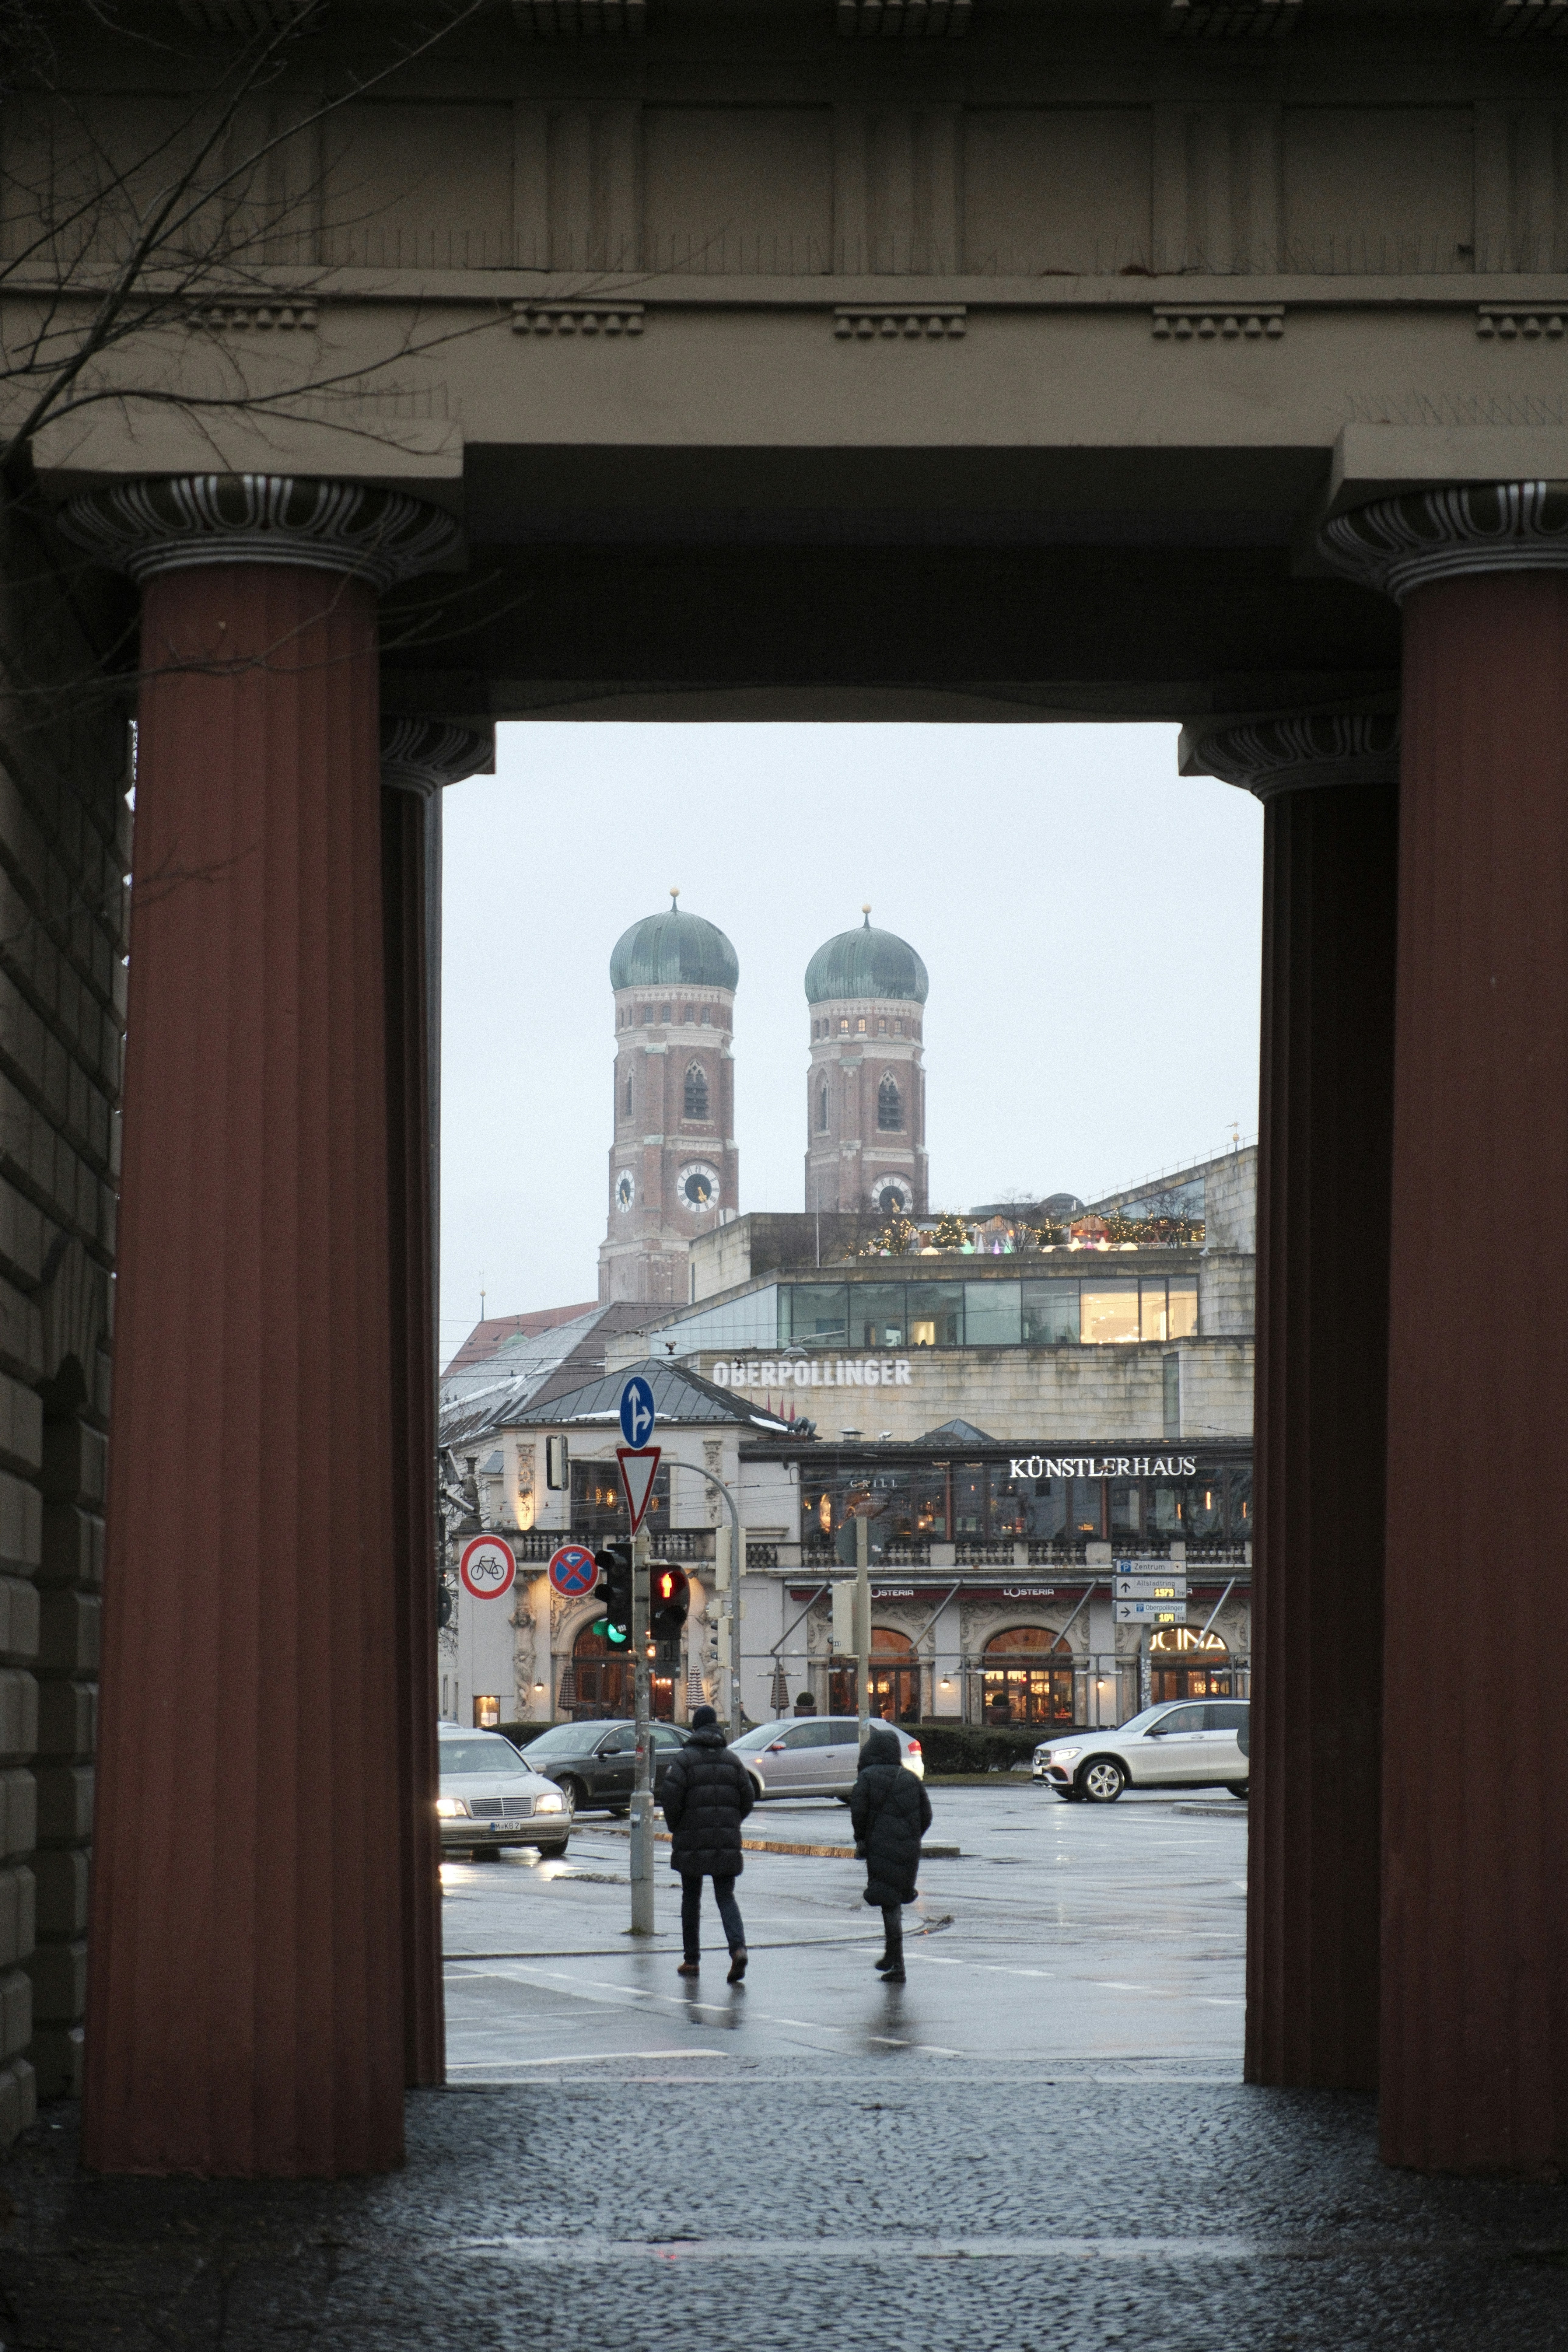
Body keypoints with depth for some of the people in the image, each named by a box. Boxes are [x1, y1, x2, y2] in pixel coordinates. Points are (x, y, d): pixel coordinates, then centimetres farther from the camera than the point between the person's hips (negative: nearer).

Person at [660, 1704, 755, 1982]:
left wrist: (676, 1827, 5)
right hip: (727, 1843, 2)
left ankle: (692, 1960, 14)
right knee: (726, 1897, 4)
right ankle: (738, 1947, -20)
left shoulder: (685, 1759, -5)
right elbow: (748, 1799, 5)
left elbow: (672, 1798, -12)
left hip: (692, 1841, -2)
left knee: (691, 1898, 11)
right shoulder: (732, 1760, 7)